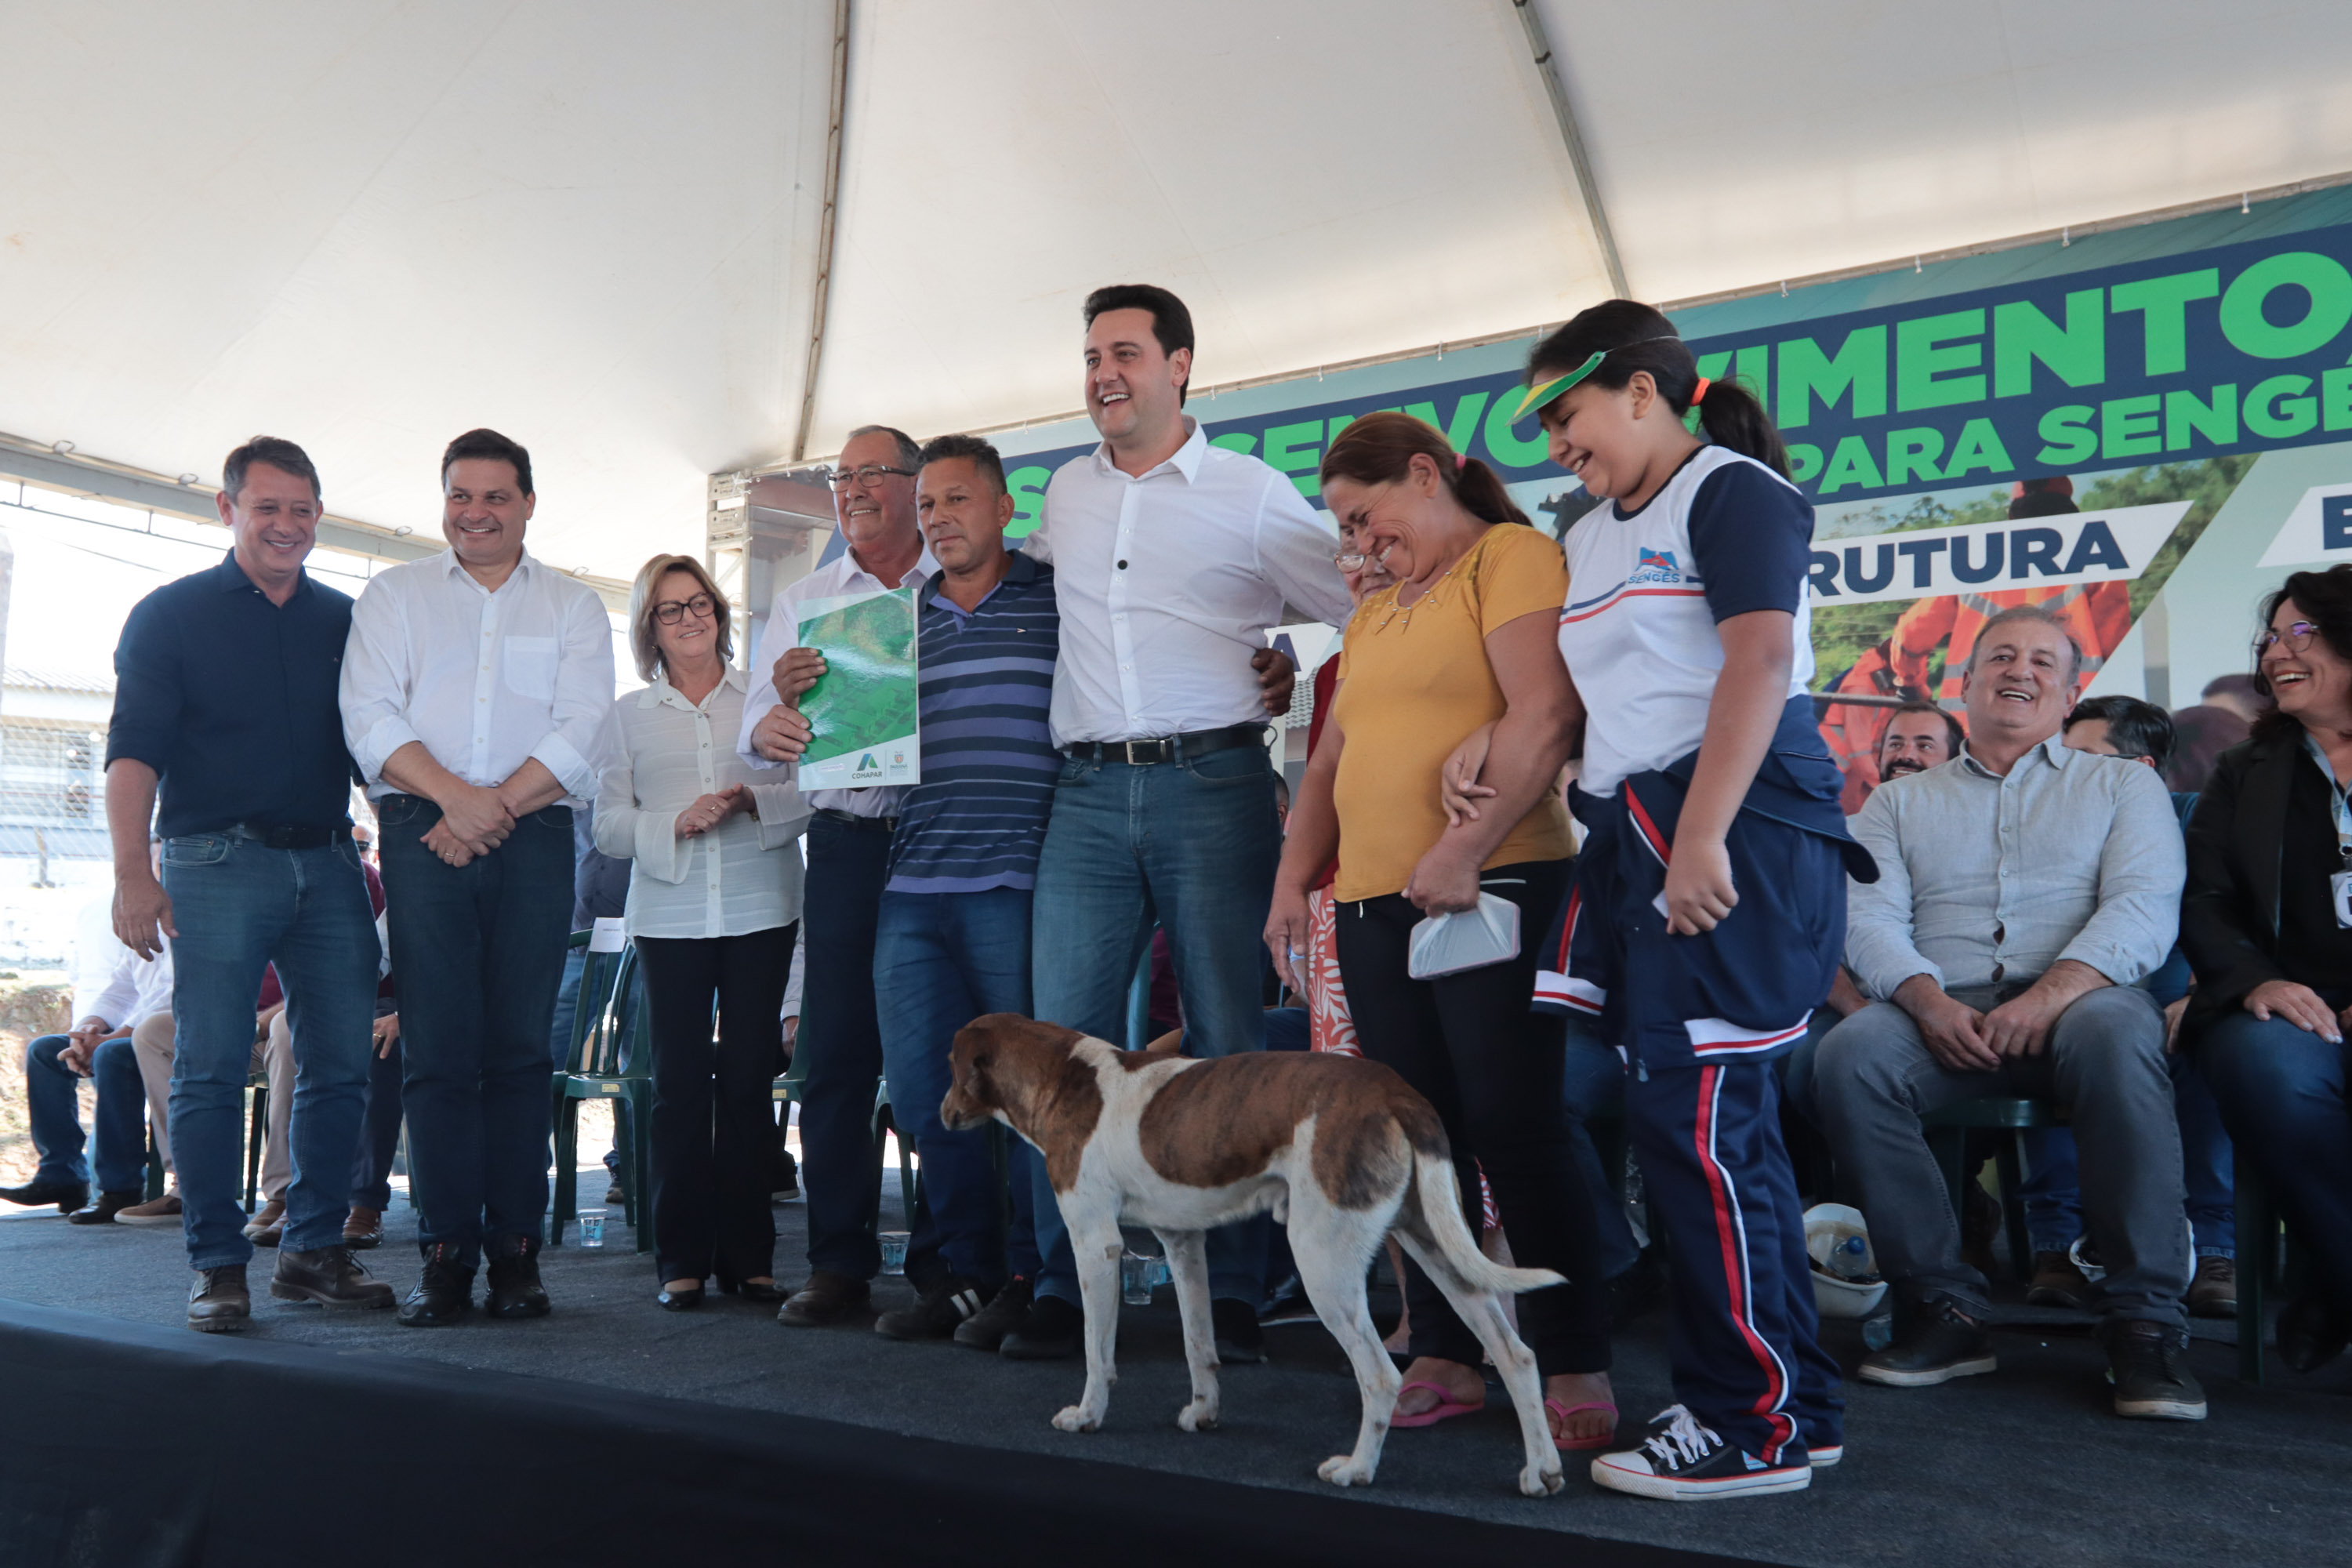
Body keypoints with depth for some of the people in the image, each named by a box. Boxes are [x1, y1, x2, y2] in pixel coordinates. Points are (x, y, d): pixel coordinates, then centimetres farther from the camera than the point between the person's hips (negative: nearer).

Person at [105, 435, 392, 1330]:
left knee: (340, 1066, 3)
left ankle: (314, 1252, 14)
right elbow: (133, 751, -3)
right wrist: (132, 872, -14)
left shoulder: (345, 622, 15)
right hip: (218, 863, -3)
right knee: (210, 1070, -3)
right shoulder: (170, 614, 5)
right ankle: (218, 1266, 6)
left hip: (329, 865, 4)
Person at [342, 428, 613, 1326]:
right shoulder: (394, 595, 16)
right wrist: (453, 795, -13)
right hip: (422, 833, 0)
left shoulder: (573, 606, 14)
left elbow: (582, 733, 1)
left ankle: (516, 1252, 4)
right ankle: (446, 1253, 2)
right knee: (436, 1044, -3)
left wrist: (493, 807, -10)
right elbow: (370, 716, 2)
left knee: (520, 1044, -1)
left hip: (534, 838, 0)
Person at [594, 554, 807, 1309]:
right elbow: (608, 826, 3)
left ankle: (747, 1255, 9)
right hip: (670, 918, 0)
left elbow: (811, 796, 5)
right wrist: (679, 822, -13)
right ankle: (682, 1259, 8)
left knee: (748, 1080, 0)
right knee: (680, 1083, 0)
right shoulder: (628, 715, 13)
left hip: (761, 910, 0)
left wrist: (757, 802, -14)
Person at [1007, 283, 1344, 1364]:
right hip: (1089, 793, 4)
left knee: (1228, 1044, -1)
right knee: (1064, 1040, 0)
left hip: (1212, 785, -3)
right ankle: (1063, 1287, 10)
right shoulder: (1065, 494, 16)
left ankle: (1232, 1295, 9)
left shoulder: (1253, 493, 4)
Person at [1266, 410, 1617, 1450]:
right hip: (1373, 905, 8)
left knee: (1515, 1129, -5)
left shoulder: (1514, 556, -2)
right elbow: (1330, 765, 24)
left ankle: (1576, 1367, 6)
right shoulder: (1373, 616, 24)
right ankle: (1447, 1358, 18)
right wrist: (1293, 881, 13)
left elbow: (1542, 715, -17)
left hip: (1494, 889, -8)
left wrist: (1465, 848, -22)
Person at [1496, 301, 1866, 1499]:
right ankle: (1794, 1407, 21)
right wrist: (1492, 742, 6)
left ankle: (1755, 1424, 6)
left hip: (1735, 829, -8)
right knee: (1719, 1127, 10)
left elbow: (1759, 658, -16)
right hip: (1630, 836, 8)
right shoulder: (1590, 541, 23)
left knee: (1691, 1118, -8)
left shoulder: (1732, 489, -3)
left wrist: (1701, 838, -24)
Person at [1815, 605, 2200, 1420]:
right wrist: (1928, 1001, -15)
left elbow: (2144, 909, 1)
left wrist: (2049, 995, -18)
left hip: (2082, 996, -1)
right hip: (1941, 1010, 1)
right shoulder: (1899, 803, 22)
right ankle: (1943, 1305, -19)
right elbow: (1869, 918, 7)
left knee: (2115, 1034, -37)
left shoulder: (2123, 785, 19)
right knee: (1848, 1056, -31)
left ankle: (2145, 1319, -26)